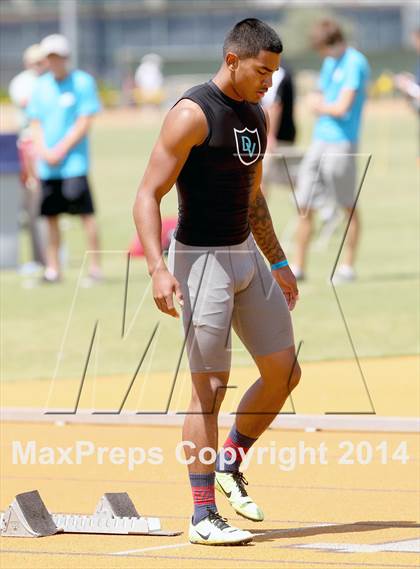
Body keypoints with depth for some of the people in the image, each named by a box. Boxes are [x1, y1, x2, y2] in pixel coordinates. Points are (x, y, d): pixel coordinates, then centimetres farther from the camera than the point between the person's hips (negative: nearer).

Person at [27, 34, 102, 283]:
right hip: (47, 165, 5)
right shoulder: (41, 86, 11)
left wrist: (61, 150, -11)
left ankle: (95, 266, -6)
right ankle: (53, 268, 13)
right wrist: (43, 151, -3)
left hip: (73, 162, -5)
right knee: (51, 216, 6)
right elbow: (36, 123, 14)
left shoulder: (82, 82, -4)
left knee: (86, 213, -9)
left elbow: (84, 123, -7)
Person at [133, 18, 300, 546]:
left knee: (284, 372, 7)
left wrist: (277, 262, 24)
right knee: (211, 384, -8)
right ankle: (203, 516, -3)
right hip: (201, 260, -8)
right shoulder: (191, 115, -14)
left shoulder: (257, 116, 12)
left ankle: (230, 463, 26)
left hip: (247, 256, 8)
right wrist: (158, 269, -27)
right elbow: (147, 195, -17)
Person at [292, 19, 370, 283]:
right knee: (305, 207, 4)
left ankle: (349, 266, 11)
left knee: (349, 206, 4)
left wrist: (321, 106, 2)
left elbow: (342, 107, -17)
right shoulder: (330, 62, 16)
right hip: (320, 140, 8)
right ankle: (299, 266, 9)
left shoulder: (355, 63, -10)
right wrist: (324, 105, -4)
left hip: (342, 143, -8)